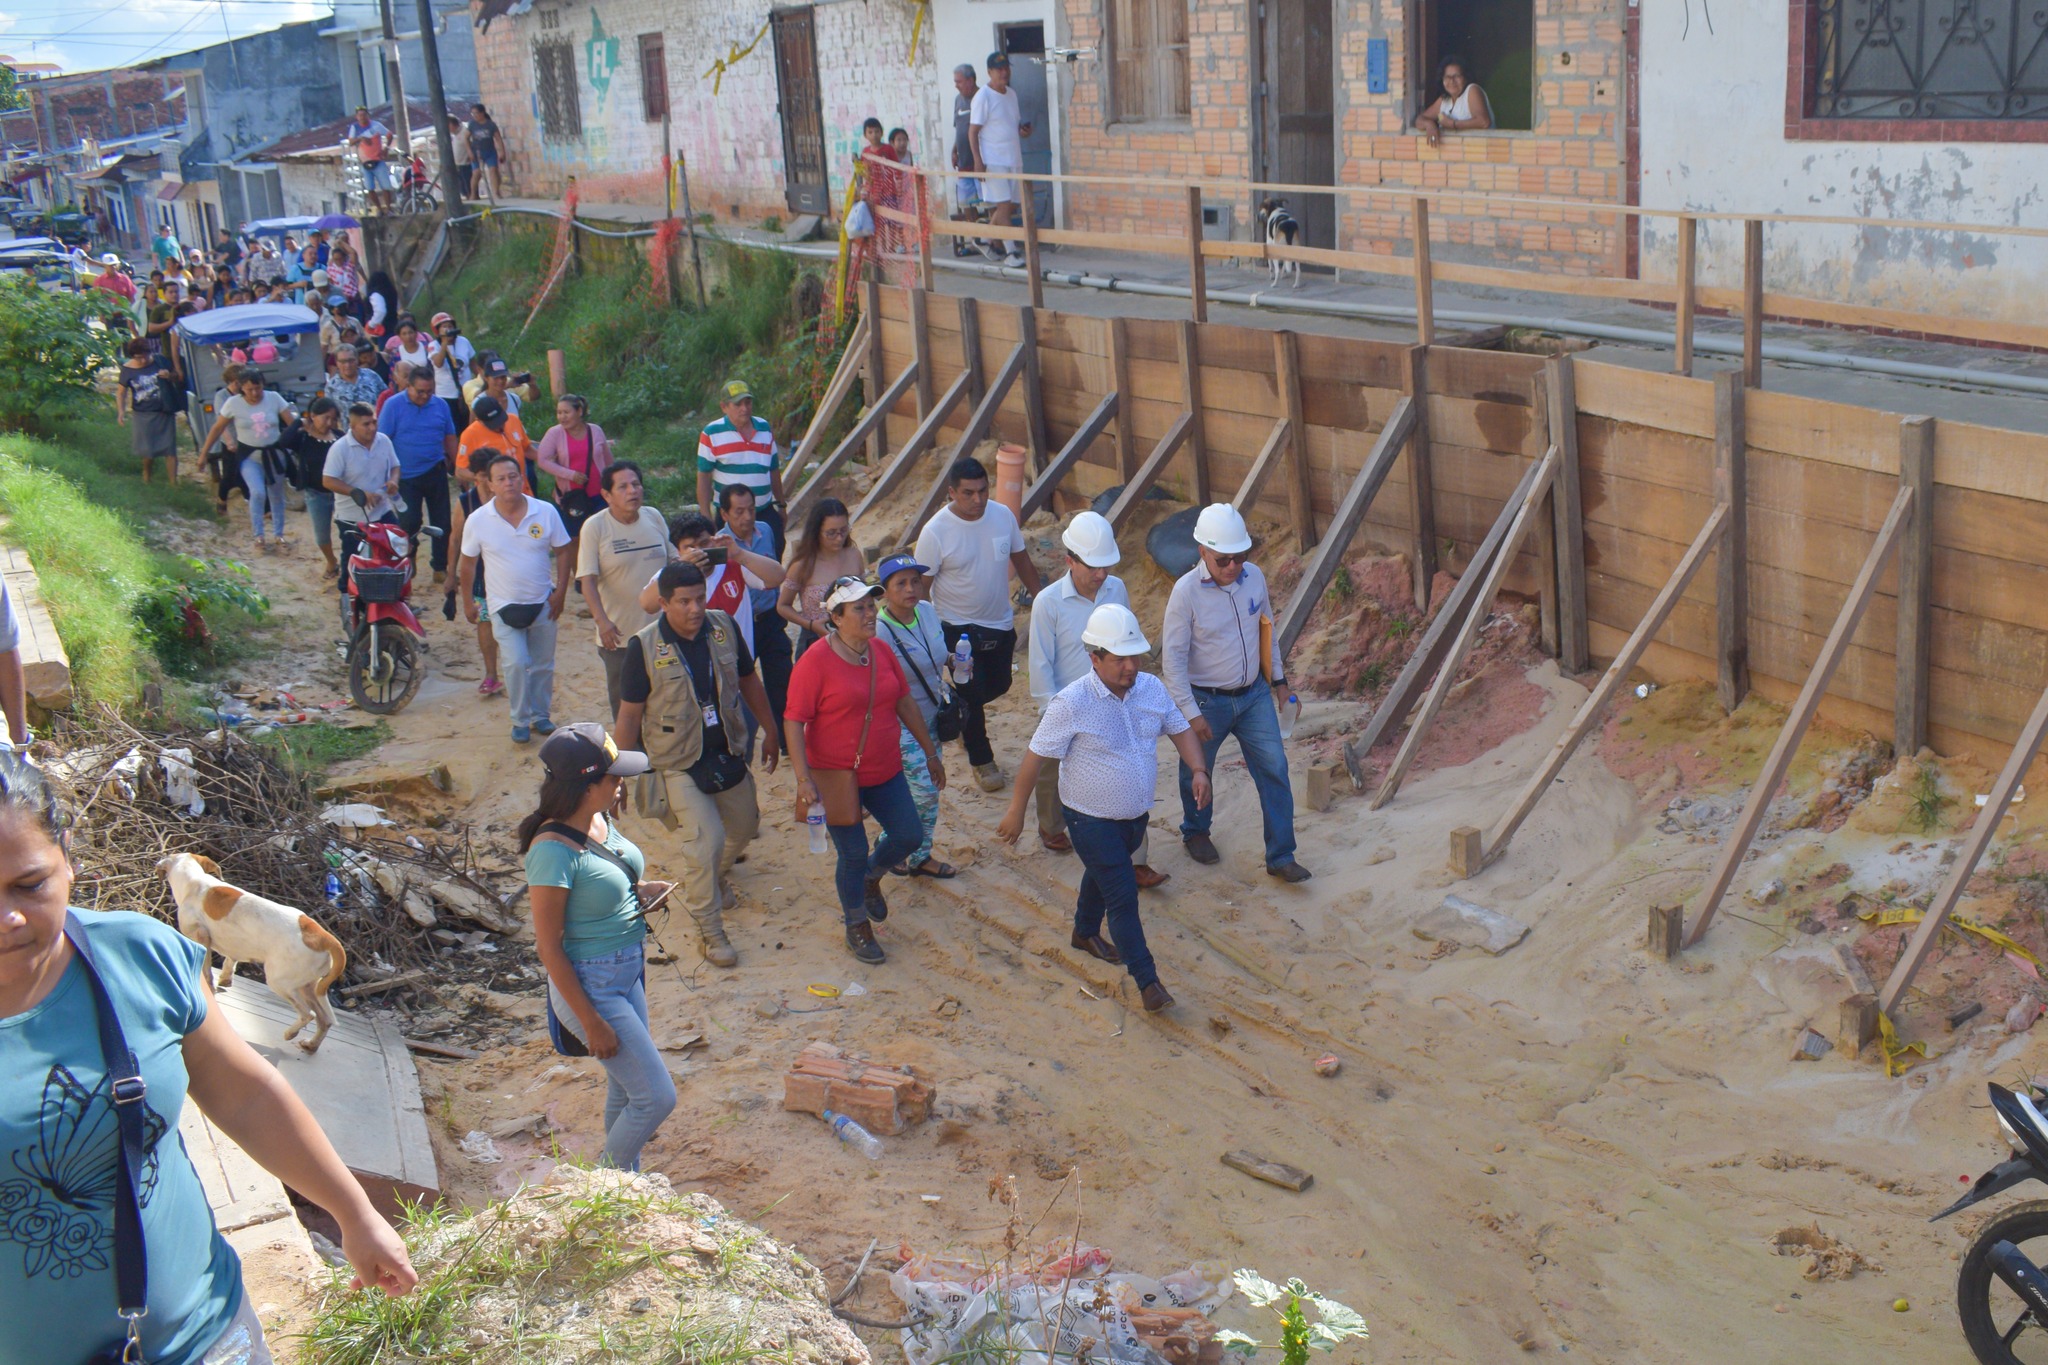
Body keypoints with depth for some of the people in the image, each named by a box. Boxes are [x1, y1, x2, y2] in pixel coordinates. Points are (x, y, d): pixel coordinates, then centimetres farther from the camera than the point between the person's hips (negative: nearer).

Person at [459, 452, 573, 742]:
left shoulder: (546, 512, -9)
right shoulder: (477, 521, -10)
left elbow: (563, 552, 0)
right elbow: (468, 563, 2)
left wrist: (560, 591, -5)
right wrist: (468, 603, 5)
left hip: (542, 603, 2)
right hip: (504, 606, -2)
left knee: (543, 664, 13)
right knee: (516, 664, -12)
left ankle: (540, 715, 32)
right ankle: (521, 720, 5)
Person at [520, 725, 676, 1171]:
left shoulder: (600, 820, -1)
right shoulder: (553, 849, -26)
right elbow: (549, 948, -21)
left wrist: (640, 892, -3)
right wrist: (592, 1023, -19)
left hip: (628, 971, 8)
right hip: (590, 985, -8)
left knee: (626, 1090, 20)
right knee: (657, 1097, -5)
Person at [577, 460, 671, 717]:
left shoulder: (654, 517, 3)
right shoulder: (594, 527, -10)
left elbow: (673, 561, 14)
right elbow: (587, 580, -16)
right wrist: (602, 620, -29)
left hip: (661, 630, 4)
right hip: (619, 634, -4)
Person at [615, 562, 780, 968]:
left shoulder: (725, 627, -8)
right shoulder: (644, 646, -19)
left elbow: (748, 680, 8)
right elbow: (629, 713, -12)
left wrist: (771, 731, 14)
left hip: (727, 754, 5)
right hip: (678, 763, -5)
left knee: (744, 826, 20)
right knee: (705, 840, -13)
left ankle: (716, 876, 52)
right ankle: (709, 931, 5)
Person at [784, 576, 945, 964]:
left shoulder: (881, 653, 2)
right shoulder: (816, 661, -17)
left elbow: (904, 703, 12)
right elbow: (793, 721, -17)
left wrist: (931, 753, 15)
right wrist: (804, 779, -24)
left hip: (885, 772, 6)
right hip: (837, 777, -6)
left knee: (909, 835, 6)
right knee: (852, 855, 3)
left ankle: (870, 877, 38)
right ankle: (857, 929, 26)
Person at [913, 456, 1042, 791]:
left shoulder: (1003, 515, -7)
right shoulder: (936, 532, -20)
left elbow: (1022, 561, 7)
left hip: (1001, 624, 5)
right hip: (958, 627, -5)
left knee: (999, 685, 18)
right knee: (973, 695, 1)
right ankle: (982, 761, 23)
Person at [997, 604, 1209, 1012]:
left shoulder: (1151, 688, -7)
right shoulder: (1072, 704, -25)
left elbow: (1180, 729, 6)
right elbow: (1035, 756, -17)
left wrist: (1198, 770, -11)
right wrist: (1016, 811, -12)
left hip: (1136, 814, 6)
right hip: (1092, 820, -6)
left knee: (1102, 875, 28)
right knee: (1123, 896, -5)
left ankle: (1086, 933, 53)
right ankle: (1146, 979, 4)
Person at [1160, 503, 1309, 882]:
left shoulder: (1254, 577, -6)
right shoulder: (1186, 592, -21)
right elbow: (1172, 657, -17)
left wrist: (1277, 677, 15)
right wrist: (1191, 712, -19)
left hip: (1254, 694, 4)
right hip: (1207, 700, -4)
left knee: (1274, 770, 0)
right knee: (1197, 773, 15)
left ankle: (1280, 857, 9)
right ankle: (1195, 831, 44)